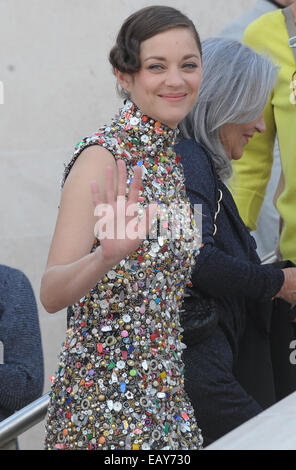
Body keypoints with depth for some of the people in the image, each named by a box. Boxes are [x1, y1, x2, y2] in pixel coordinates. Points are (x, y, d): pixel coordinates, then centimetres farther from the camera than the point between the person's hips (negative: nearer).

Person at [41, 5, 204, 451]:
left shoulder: (170, 154, 7)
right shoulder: (104, 158, -16)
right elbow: (51, 294, -25)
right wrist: (107, 254, -42)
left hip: (166, 388, 7)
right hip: (108, 396, -7)